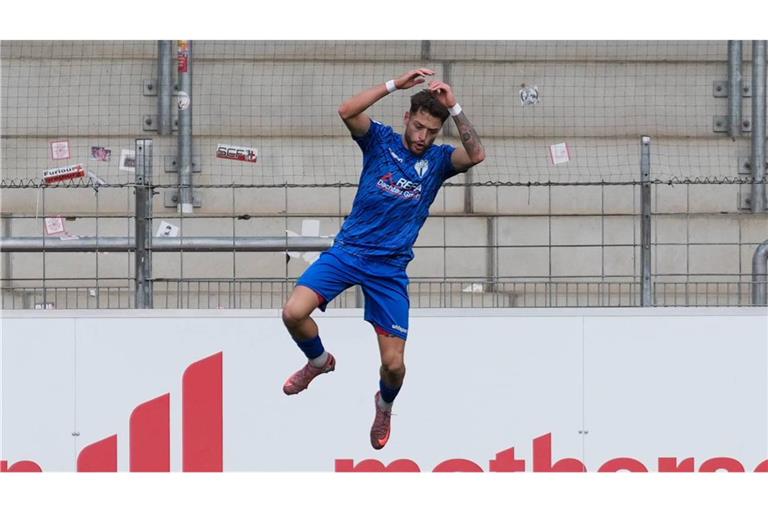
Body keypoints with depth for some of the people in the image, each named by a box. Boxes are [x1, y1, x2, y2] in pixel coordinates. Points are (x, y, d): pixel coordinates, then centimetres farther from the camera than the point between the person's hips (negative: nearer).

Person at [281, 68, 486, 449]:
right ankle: (319, 361, 13)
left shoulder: (438, 160, 2)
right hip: (348, 250, 0)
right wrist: (395, 84, -24)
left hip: (391, 268, 0)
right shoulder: (381, 140, 0)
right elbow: (346, 111, -19)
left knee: (394, 363, -5)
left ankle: (384, 406, 33)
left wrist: (454, 107, -25)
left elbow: (476, 155, -19)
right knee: (294, 313, -22)